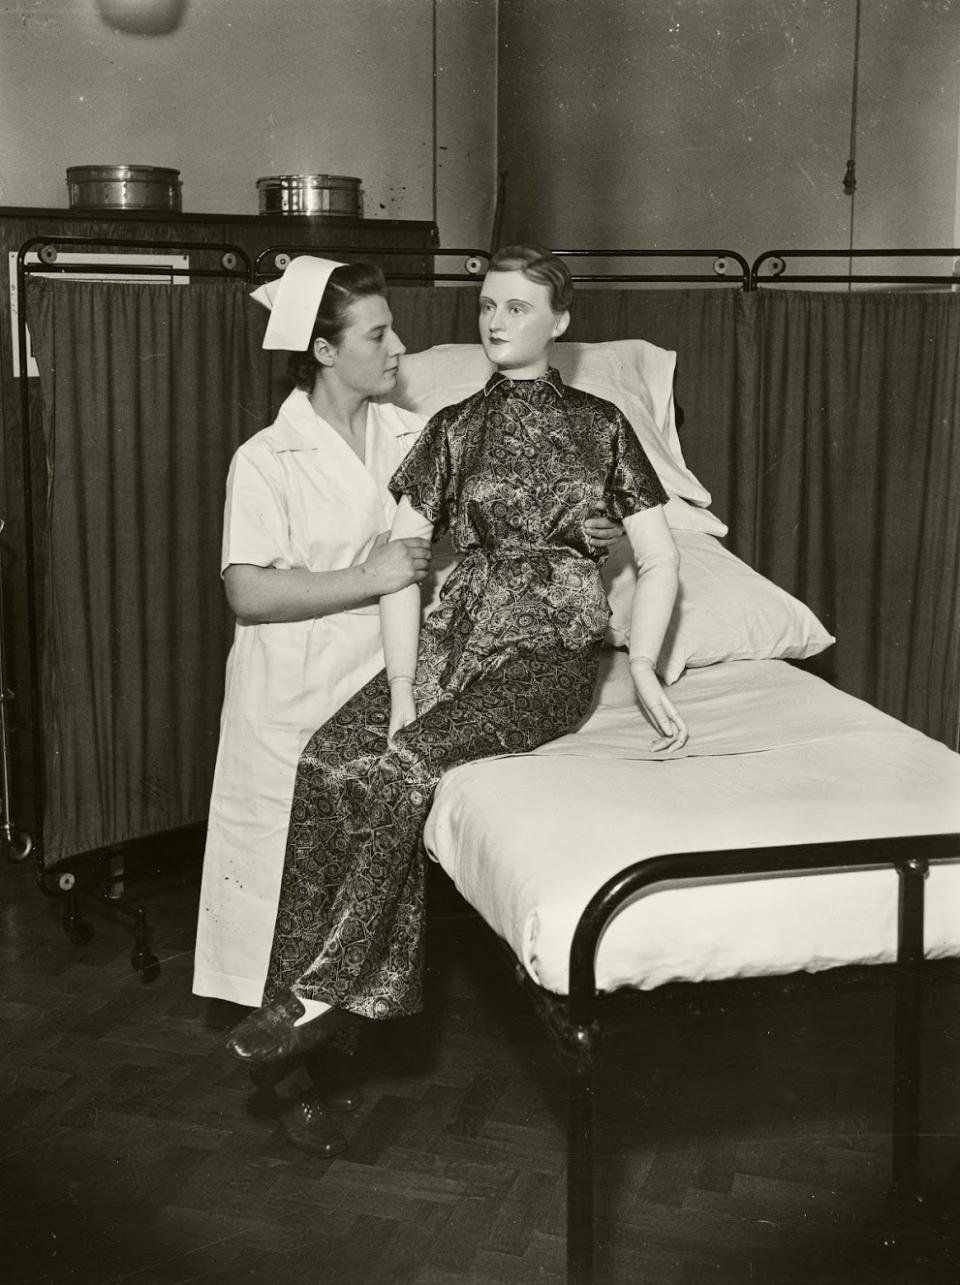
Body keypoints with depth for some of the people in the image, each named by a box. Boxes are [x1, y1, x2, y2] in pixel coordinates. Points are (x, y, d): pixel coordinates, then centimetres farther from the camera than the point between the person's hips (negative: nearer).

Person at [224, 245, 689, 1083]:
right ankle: (374, 986, -16)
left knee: (401, 766, -28)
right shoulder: (453, 430, 11)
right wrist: (401, 687, -10)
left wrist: (643, 670, -9)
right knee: (327, 758, -22)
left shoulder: (600, 425, 6)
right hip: (456, 636, 4)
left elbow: (659, 559, 5)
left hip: (551, 657, -3)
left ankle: (324, 990, -18)